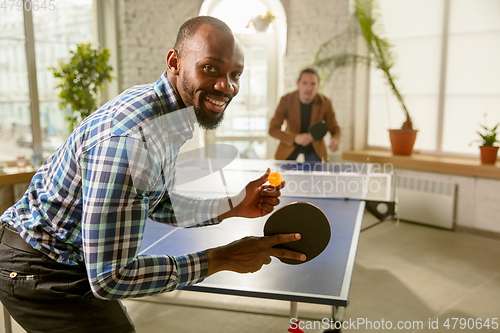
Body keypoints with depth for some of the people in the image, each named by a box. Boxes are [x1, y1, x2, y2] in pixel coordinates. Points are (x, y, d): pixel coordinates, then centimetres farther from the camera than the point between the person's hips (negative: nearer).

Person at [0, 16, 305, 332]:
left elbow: (158, 205, 7)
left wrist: (234, 206, -3)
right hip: (40, 272, -9)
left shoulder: (166, 111, -3)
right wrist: (222, 259, -28)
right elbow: (109, 279, -32)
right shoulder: (127, 139, -35)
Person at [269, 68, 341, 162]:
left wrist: (335, 140, -34)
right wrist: (295, 138, -38)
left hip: (314, 144, 0)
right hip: (291, 143, 0)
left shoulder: (325, 103, -21)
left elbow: (334, 129, -9)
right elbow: (273, 130, -23)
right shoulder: (286, 100, -23)